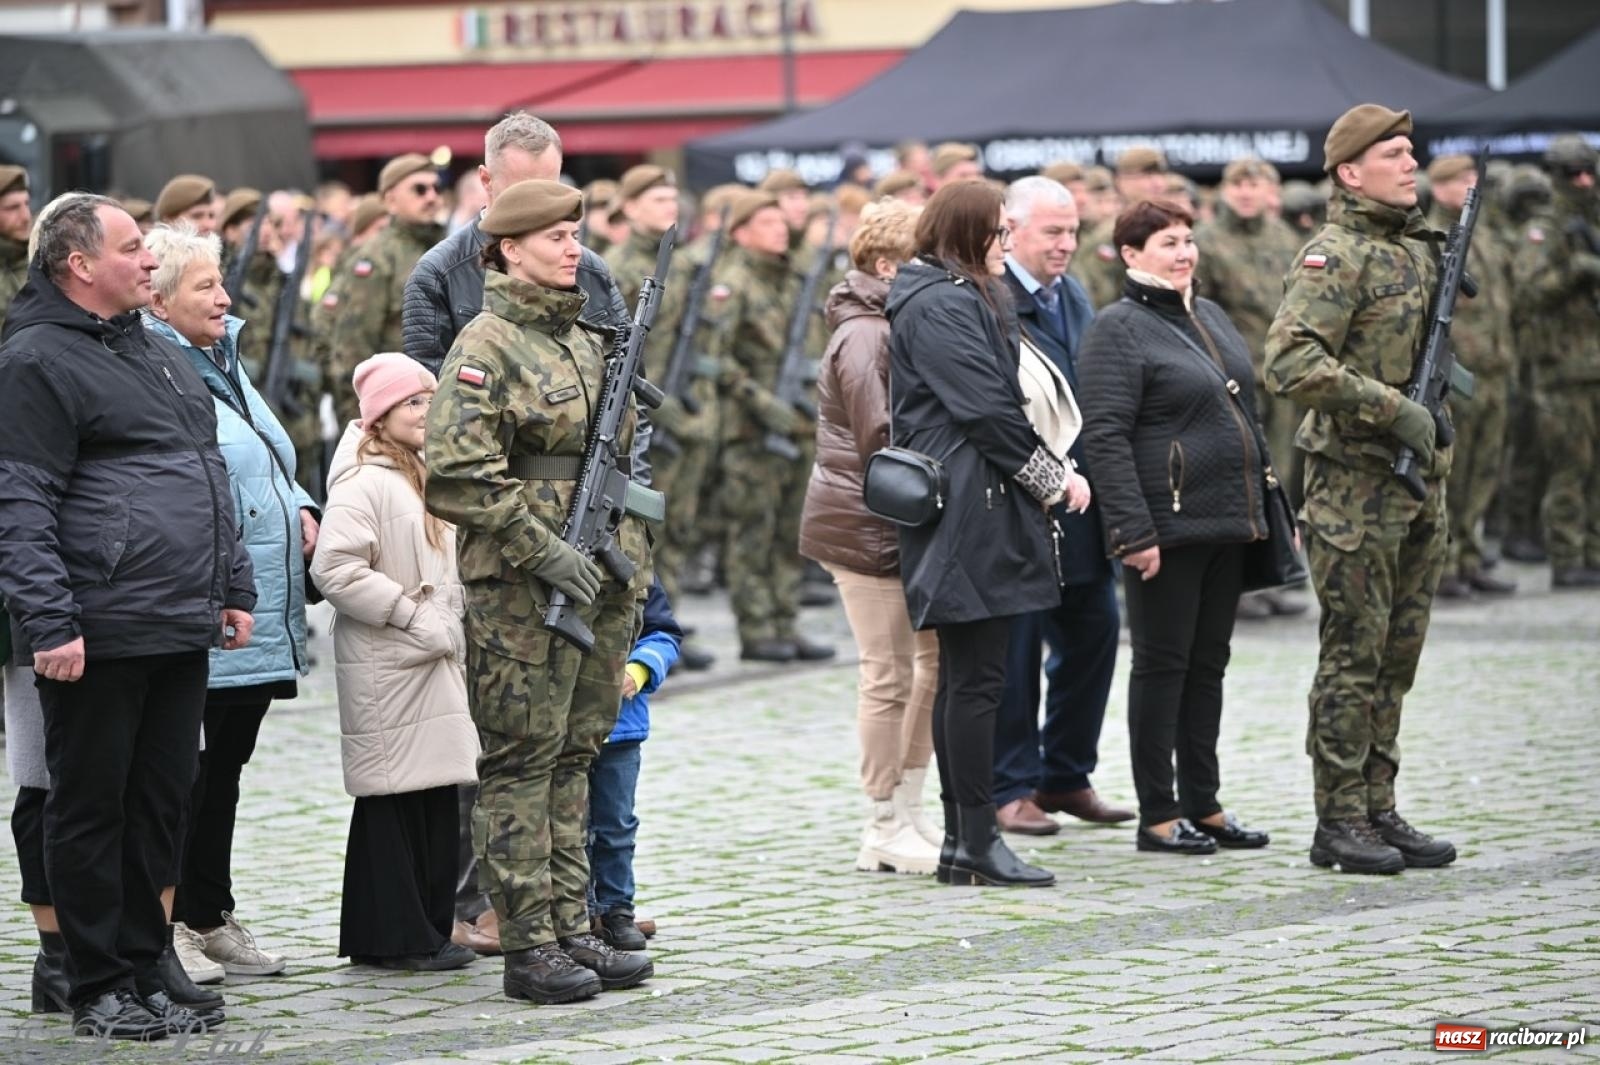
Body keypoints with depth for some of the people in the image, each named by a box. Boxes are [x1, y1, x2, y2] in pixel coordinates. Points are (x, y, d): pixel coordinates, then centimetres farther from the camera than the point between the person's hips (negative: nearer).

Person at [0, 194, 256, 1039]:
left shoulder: (158, 355, 19)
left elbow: (211, 483, 26)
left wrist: (232, 588, 21)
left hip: (180, 633, 8)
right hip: (98, 639, -8)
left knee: (162, 803, 10)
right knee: (91, 809, 1)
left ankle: (146, 971, 18)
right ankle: (99, 988, 8)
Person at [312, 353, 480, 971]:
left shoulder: (422, 480, 19)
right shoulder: (361, 484, -13)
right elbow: (334, 569, -23)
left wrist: (451, 627, 18)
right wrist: (410, 615, -20)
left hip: (434, 665, 9)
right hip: (385, 670, -9)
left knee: (438, 799, 9)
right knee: (392, 798, -6)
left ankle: (429, 929, 16)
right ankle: (390, 937, -1)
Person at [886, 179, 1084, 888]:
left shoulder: (960, 299, 21)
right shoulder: (942, 305, -13)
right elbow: (987, 409, -17)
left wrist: (1050, 464, 9)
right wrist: (1051, 477, -8)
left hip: (968, 513, 11)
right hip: (972, 513, -11)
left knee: (961, 678, 11)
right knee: (977, 678, -9)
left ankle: (961, 840, 14)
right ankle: (977, 842, -8)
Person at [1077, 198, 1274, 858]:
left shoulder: (1209, 316, 16)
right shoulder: (1118, 329, -9)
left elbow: (1247, 414, 22)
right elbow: (1105, 437, -16)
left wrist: (1267, 507, 16)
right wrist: (1134, 532, -21)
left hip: (1227, 523, 8)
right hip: (1168, 525, -8)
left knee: (1208, 664, 12)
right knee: (1162, 665, -2)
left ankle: (1203, 804, 18)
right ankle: (1158, 817, 3)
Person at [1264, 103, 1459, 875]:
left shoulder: (1418, 247, 14)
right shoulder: (1336, 255, -12)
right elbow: (1291, 362, -24)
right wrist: (1393, 410, -23)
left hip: (1420, 484, 8)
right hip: (1355, 484, -8)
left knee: (1398, 658, 11)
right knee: (1354, 656, -4)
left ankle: (1379, 812, 17)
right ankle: (1338, 823, 1)